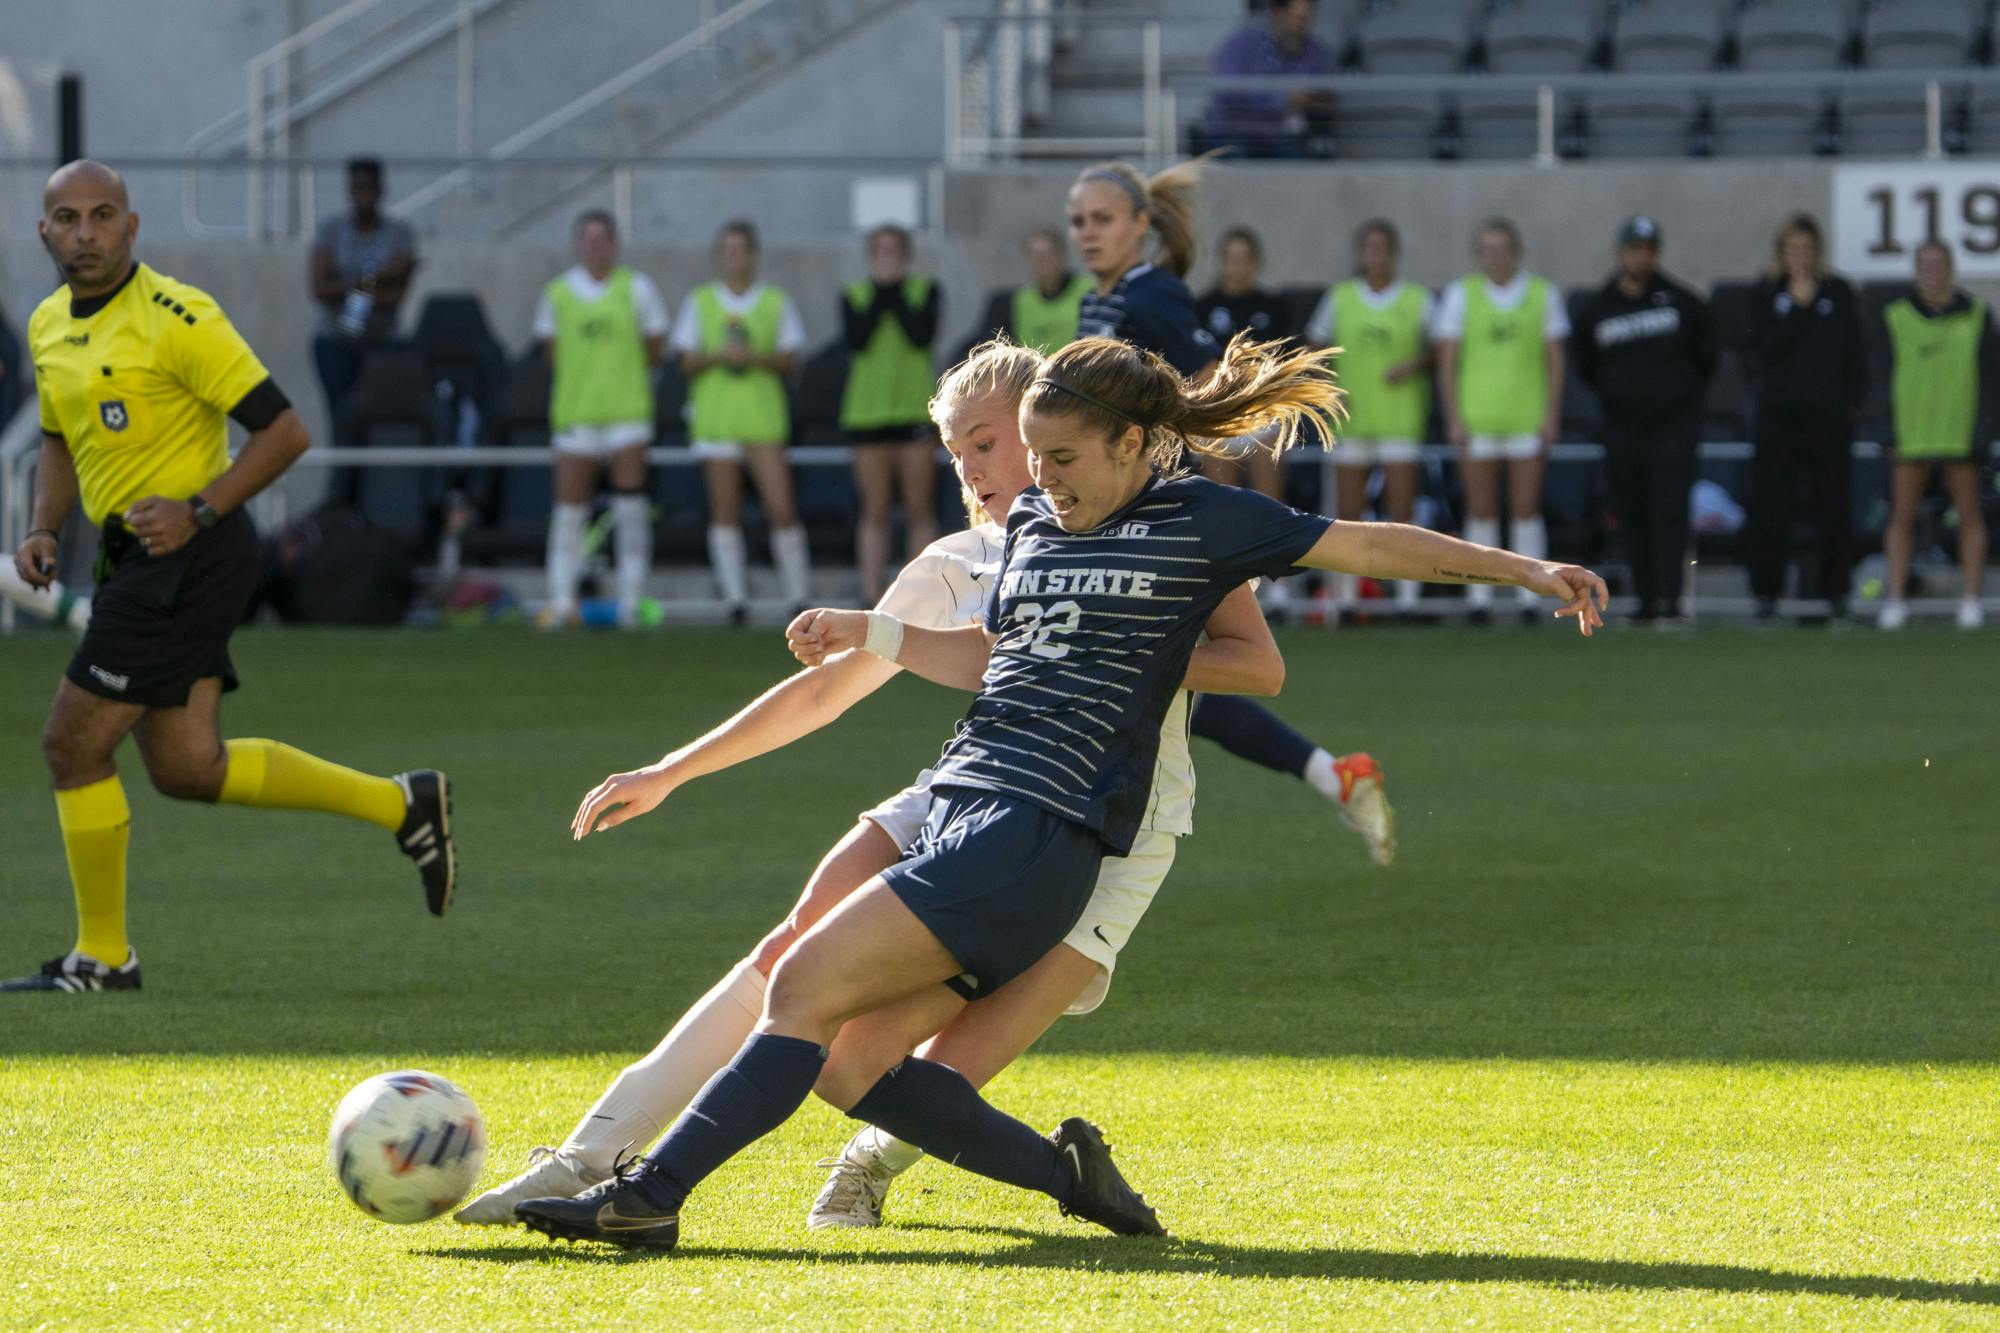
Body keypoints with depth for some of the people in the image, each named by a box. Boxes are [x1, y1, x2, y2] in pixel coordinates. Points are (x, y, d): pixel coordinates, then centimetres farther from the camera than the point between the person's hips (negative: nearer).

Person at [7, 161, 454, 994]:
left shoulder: (176, 318, -15)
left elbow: (284, 430, -15)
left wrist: (199, 510, -22)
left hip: (189, 554, -9)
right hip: (140, 560, 9)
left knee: (73, 744, -6)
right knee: (186, 767, 8)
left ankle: (102, 956, 8)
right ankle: (400, 805, 20)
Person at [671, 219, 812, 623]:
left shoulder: (776, 302, 6)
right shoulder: (700, 302, 7)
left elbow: (789, 359, 4)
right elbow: (688, 360, 5)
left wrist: (757, 358, -14)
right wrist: (719, 355, -14)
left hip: (763, 416, -1)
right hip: (714, 416, 1)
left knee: (780, 507, -8)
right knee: (724, 510, 0)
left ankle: (798, 595, 2)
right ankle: (735, 597, 5)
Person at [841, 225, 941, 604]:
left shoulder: (925, 291, 6)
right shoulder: (854, 296, 9)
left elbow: (922, 334, -11)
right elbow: (857, 338, -9)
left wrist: (895, 294, -7)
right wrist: (880, 294, -7)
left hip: (916, 411, -1)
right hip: (868, 412, 1)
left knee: (921, 511, -1)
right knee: (874, 512, 1)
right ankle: (872, 594, 1)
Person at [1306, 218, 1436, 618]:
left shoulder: (1418, 300, 2)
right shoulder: (1340, 297, 6)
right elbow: (1314, 346, 10)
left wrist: (1415, 365, -11)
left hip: (1401, 418, -2)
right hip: (1352, 420, 2)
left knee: (1402, 511, -6)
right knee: (1348, 513, 2)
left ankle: (1408, 596, -3)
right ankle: (1347, 595, 8)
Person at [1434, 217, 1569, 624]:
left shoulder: (1542, 294, 4)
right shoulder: (1461, 294, 2)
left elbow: (1555, 360, 5)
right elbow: (1446, 362, 1)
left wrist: (1552, 417, -3)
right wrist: (1453, 419, -6)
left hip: (1528, 420, 0)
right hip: (1476, 419, 0)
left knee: (1526, 509, -2)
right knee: (1481, 510, 1)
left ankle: (1530, 598, 3)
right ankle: (1480, 598, 5)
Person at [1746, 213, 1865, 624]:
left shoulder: (1838, 294, 8)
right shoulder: (1766, 295, 7)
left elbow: (1855, 354, 9)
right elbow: (1765, 349, -5)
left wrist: (1853, 401, 0)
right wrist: (1797, 306, -9)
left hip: (1828, 416, 0)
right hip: (1778, 413, 0)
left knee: (1833, 509, 0)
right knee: (1770, 510, -3)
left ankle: (1835, 593, 7)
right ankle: (1766, 594, 1)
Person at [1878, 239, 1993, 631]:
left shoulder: (1977, 316, 7)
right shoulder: (1896, 317, 7)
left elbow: (1988, 376, 7)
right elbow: (1885, 376, 8)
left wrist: (1983, 429, -2)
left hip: (1961, 433, 0)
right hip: (1910, 433, 0)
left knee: (1969, 516, 1)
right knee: (1901, 515, -4)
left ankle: (1971, 600, 5)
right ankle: (1894, 602, -2)